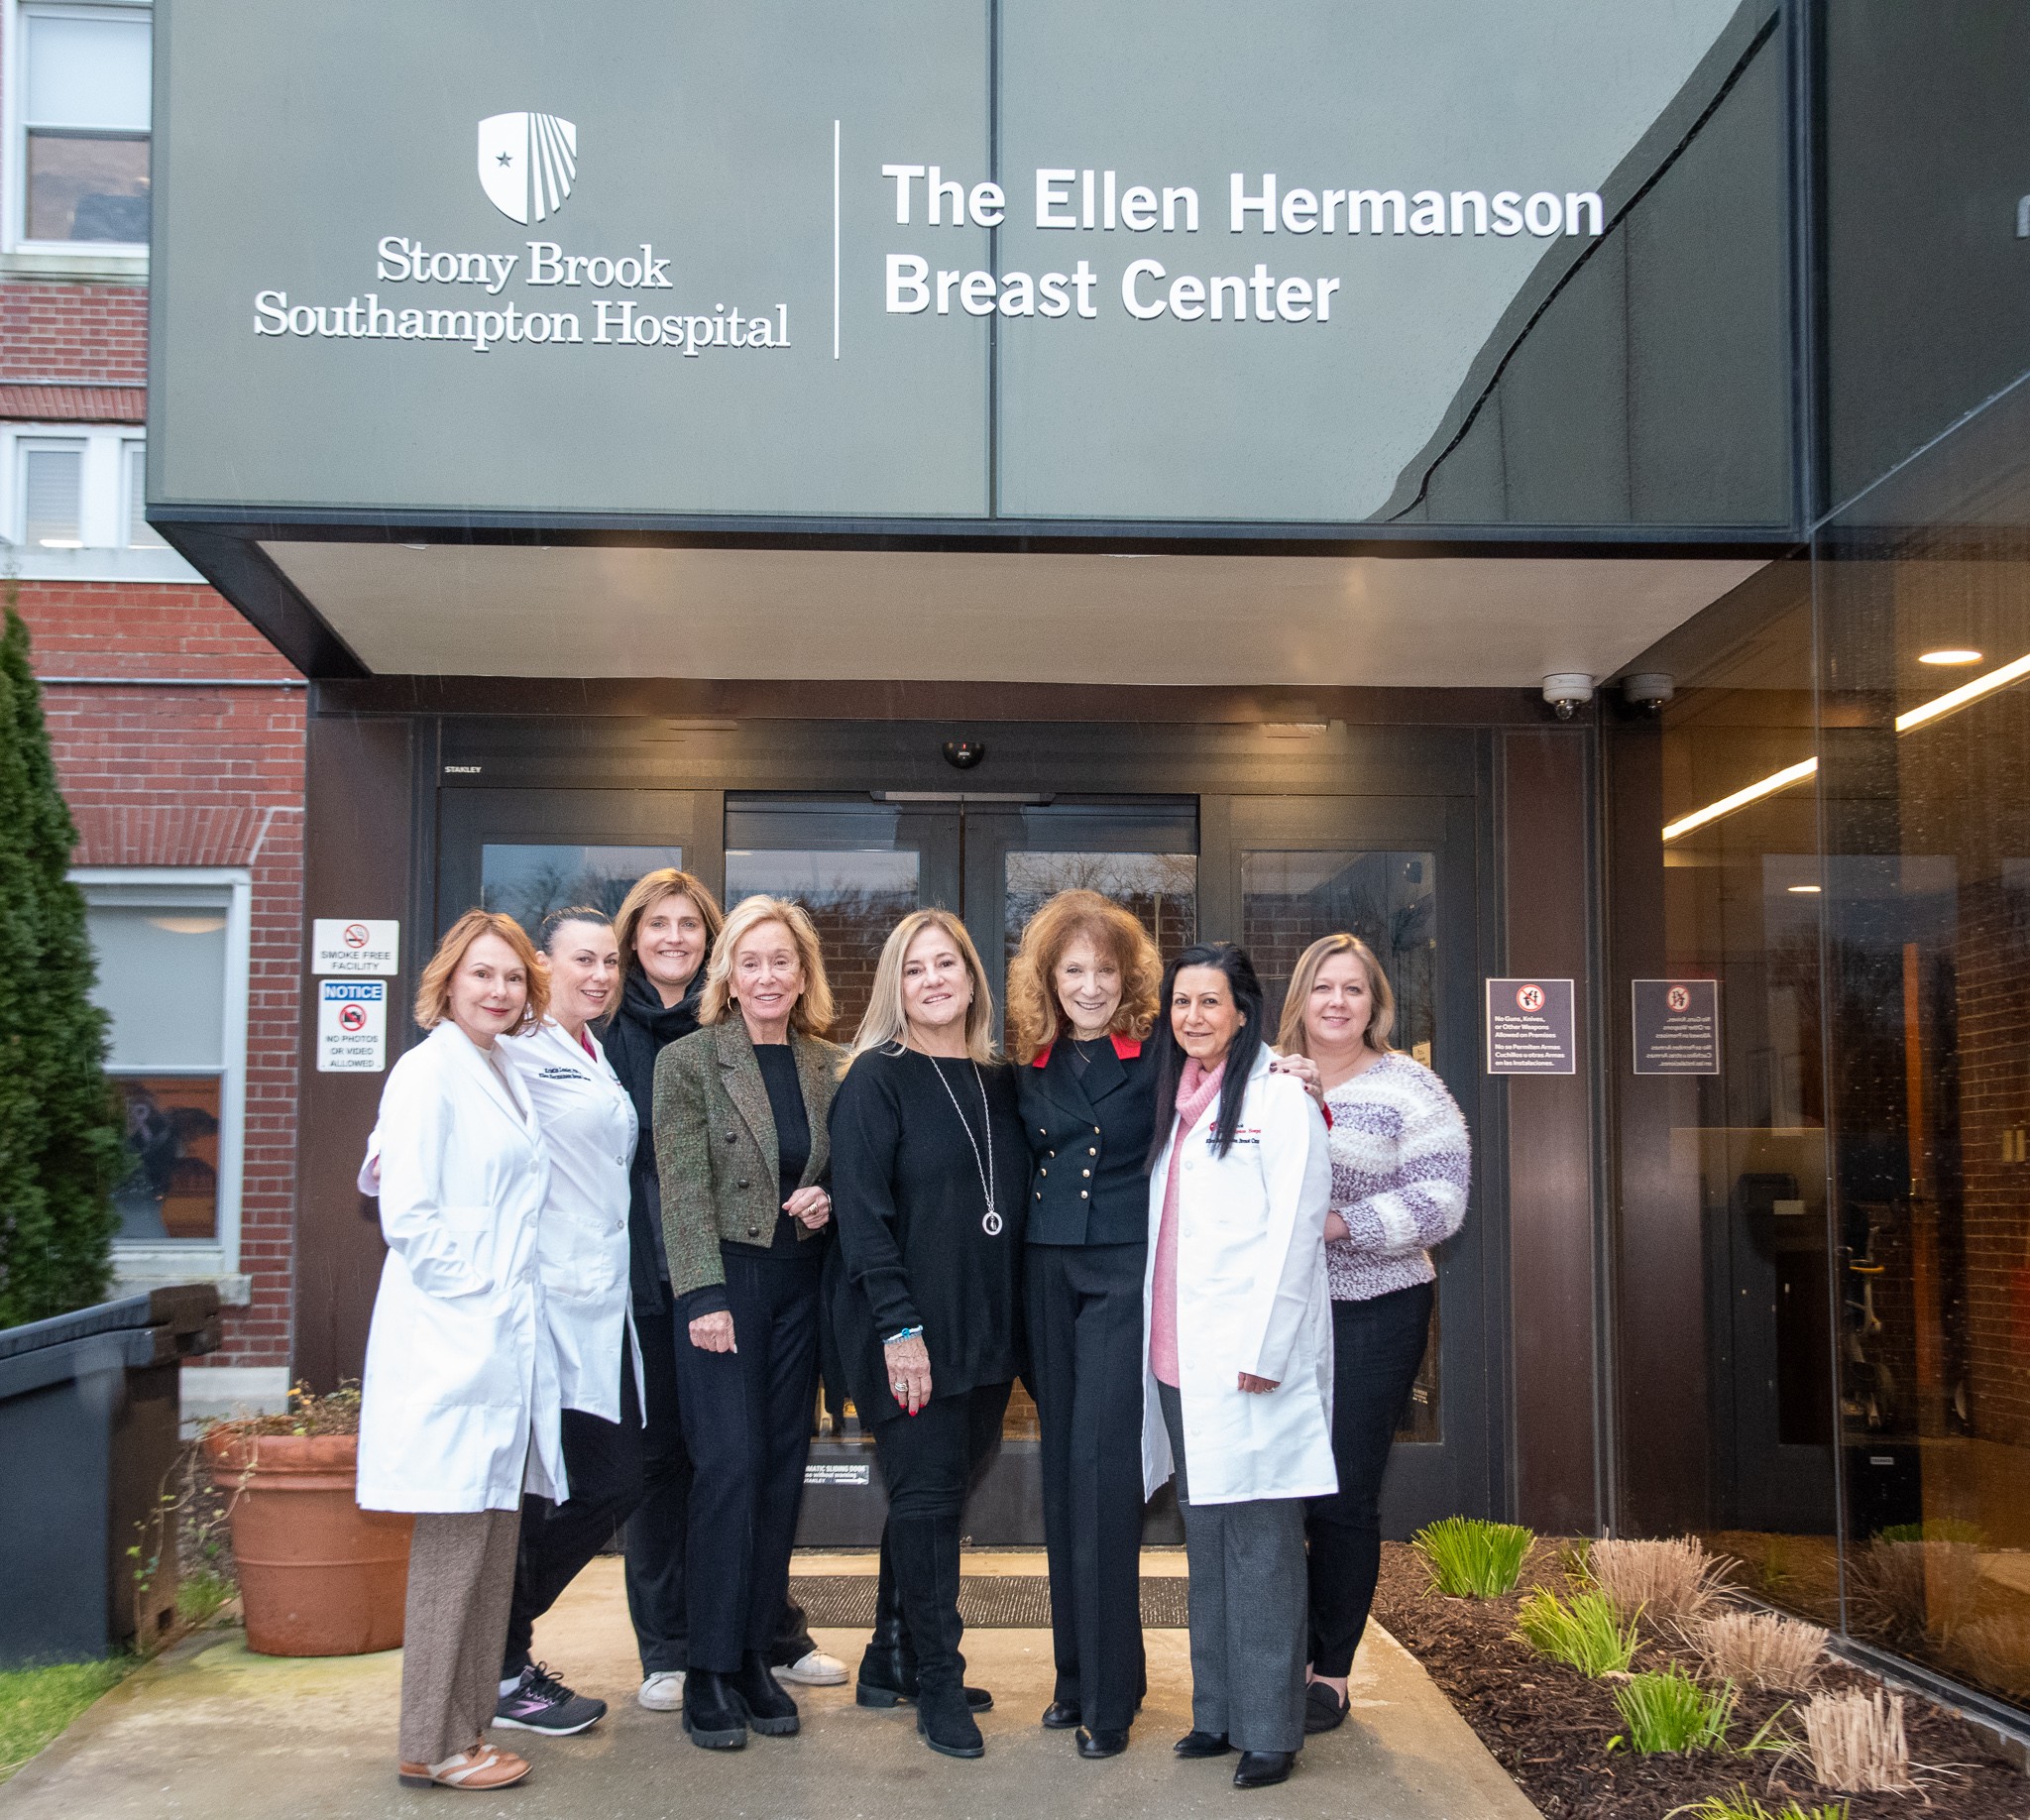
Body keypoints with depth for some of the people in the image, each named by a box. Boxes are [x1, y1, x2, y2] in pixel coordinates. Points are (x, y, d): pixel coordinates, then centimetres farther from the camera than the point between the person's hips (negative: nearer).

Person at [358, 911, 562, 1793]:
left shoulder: (503, 1073, 17)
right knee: (453, 1542, -3)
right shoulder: (429, 1071, -9)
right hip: (454, 1344, -9)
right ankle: (432, 1745, 6)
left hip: (506, 1343, 9)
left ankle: (467, 1725, 21)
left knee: (494, 1537, 12)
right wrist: (478, 1295, -13)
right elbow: (408, 1215, -15)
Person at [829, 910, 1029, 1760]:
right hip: (908, 1330, -5)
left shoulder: (999, 1082, 12)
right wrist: (898, 1325, -18)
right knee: (927, 1492, -2)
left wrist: (1013, 1322, 6)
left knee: (950, 1487, 9)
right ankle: (939, 1686, 7)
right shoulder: (877, 1079, -6)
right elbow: (862, 1209, -13)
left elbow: (1015, 1204, 14)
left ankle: (902, 1655, 22)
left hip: (988, 1326, 6)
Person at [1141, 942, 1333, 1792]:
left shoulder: (1278, 1093, -7)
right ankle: (1218, 1713, 23)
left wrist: (1264, 1349, -17)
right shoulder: (1175, 1098, 15)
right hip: (1179, 1359, 8)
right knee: (1204, 1538, 14)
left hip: (1251, 1357, -8)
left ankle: (1270, 1730, 4)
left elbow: (1294, 1228, -12)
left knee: (1260, 1543, -3)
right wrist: (1156, 1344, 12)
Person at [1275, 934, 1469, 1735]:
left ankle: (1331, 1675, 14)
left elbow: (1440, 1201, -11)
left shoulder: (1407, 1088, -2)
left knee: (1343, 1498, 1)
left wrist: (1337, 1225, -21)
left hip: (1370, 1316, -3)